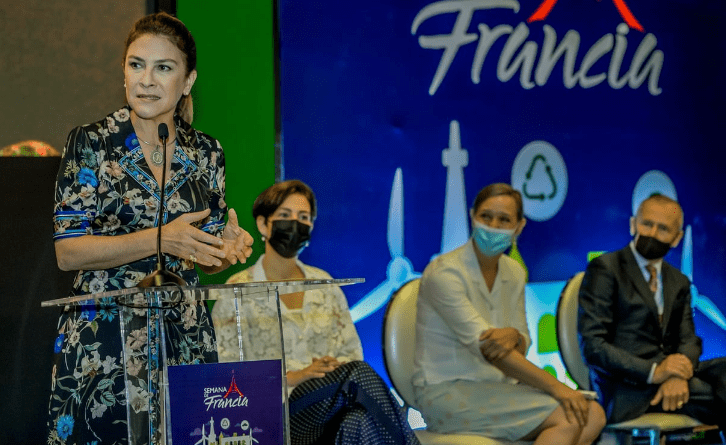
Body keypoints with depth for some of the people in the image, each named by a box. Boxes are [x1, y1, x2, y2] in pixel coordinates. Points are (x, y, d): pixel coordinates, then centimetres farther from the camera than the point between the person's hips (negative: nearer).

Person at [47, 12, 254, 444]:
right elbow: (68, 251, -10)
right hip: (101, 346, -3)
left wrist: (228, 248, -10)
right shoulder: (91, 143, -4)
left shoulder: (206, 153, 7)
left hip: (185, 339, 3)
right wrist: (158, 239, -20)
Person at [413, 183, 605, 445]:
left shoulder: (514, 273, 10)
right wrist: (556, 387, -24)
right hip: (447, 393, -8)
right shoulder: (444, 273, -14)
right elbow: (484, 346, -21)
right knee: (567, 419, -24)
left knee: (592, 416, -15)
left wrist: (514, 336, -15)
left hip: (499, 387, 8)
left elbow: (522, 344, 13)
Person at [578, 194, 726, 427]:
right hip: (625, 388, -6)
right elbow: (593, 346, -9)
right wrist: (653, 372, -21)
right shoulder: (605, 269, 0)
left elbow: (689, 340, 11)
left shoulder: (679, 282, 22)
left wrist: (678, 376, -14)